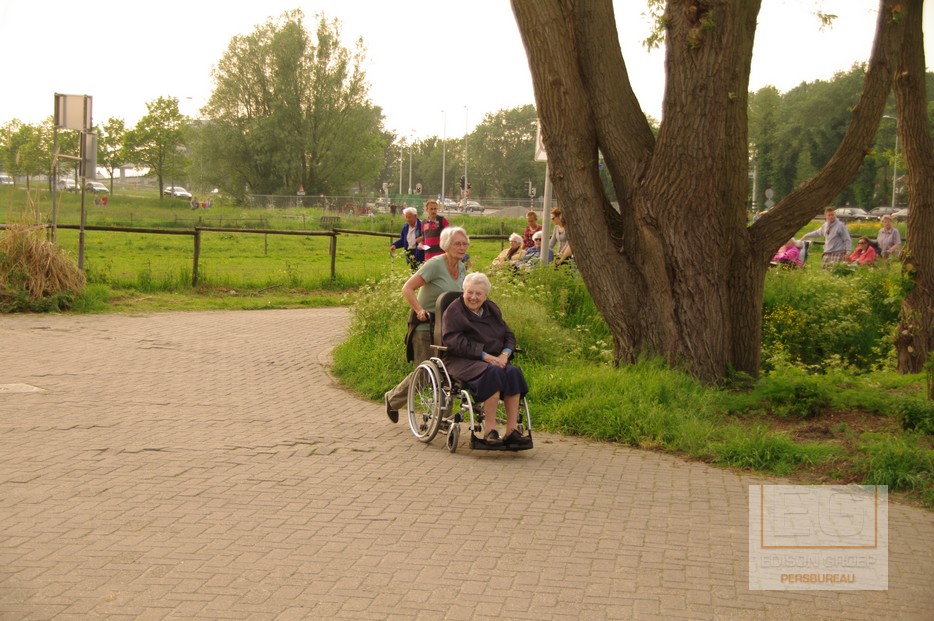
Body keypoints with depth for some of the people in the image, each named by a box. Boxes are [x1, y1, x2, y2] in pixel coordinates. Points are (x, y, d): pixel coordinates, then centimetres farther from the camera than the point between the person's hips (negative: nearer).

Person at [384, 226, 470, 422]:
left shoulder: (461, 268, 6)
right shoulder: (435, 264, -17)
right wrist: (420, 310, -26)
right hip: (424, 325, -6)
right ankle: (392, 399, 23)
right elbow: (407, 289, -19)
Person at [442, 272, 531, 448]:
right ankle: (489, 431, -34)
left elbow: (509, 335, 15)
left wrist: (504, 355, -8)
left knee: (513, 372, -26)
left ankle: (512, 431, -29)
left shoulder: (492, 310, 19)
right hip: (461, 361, -6)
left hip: (493, 359, 6)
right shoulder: (453, 311, -1)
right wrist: (485, 356, -20)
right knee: (492, 373, -36)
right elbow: (455, 342, -14)